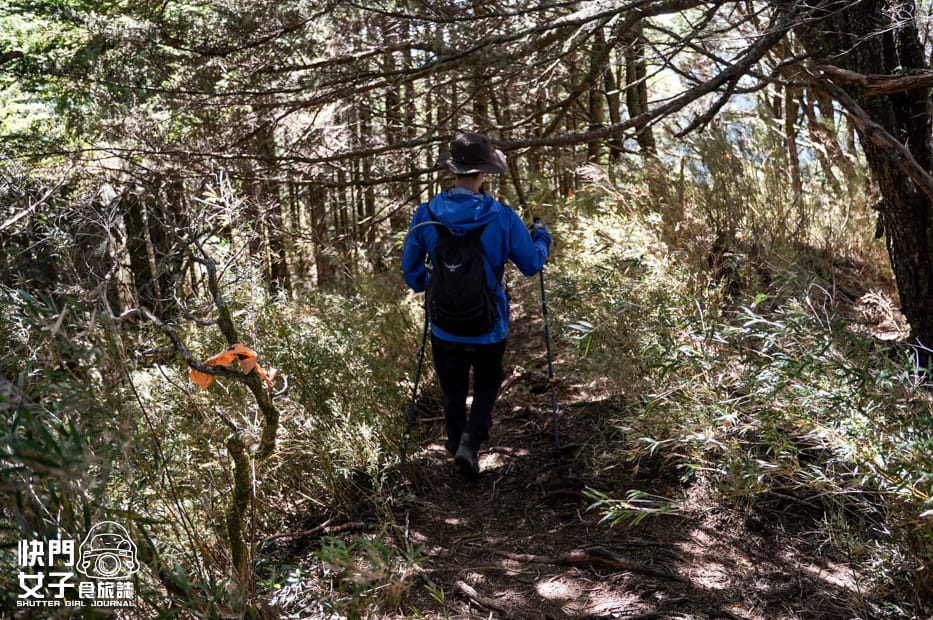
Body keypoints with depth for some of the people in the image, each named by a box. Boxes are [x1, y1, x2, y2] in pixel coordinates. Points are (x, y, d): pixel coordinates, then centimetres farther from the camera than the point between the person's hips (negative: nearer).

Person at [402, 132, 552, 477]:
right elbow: (531, 264, -6)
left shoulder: (426, 215, -12)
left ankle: (457, 443, 36)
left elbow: (410, 267, 1)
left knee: (453, 388, 23)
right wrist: (541, 237, 15)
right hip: (489, 326, -1)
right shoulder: (502, 217, -18)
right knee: (487, 384, 21)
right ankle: (470, 444, 4)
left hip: (444, 324, 2)